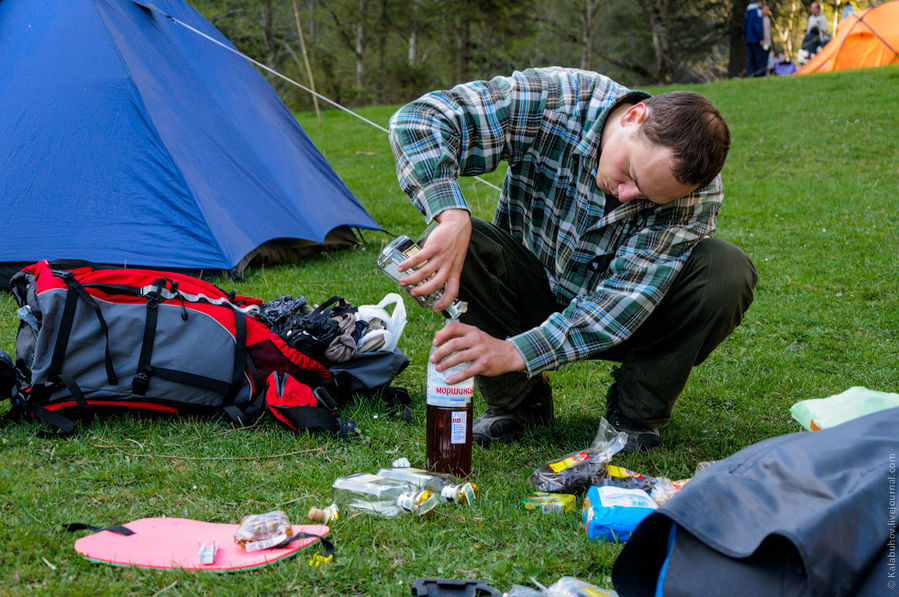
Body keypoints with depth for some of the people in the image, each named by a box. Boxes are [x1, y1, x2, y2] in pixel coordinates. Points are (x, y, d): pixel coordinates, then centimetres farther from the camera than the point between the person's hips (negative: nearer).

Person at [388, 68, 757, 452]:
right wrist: (451, 217, -51)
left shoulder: (697, 189, -26)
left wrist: (515, 352, -43)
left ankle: (636, 410, -5)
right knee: (455, 243, -31)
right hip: (535, 291, 0)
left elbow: (628, 298, -31)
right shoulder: (553, 103, -28)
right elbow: (418, 119, -32)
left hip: (628, 325, 0)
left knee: (729, 272, -29)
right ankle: (516, 399, -8)